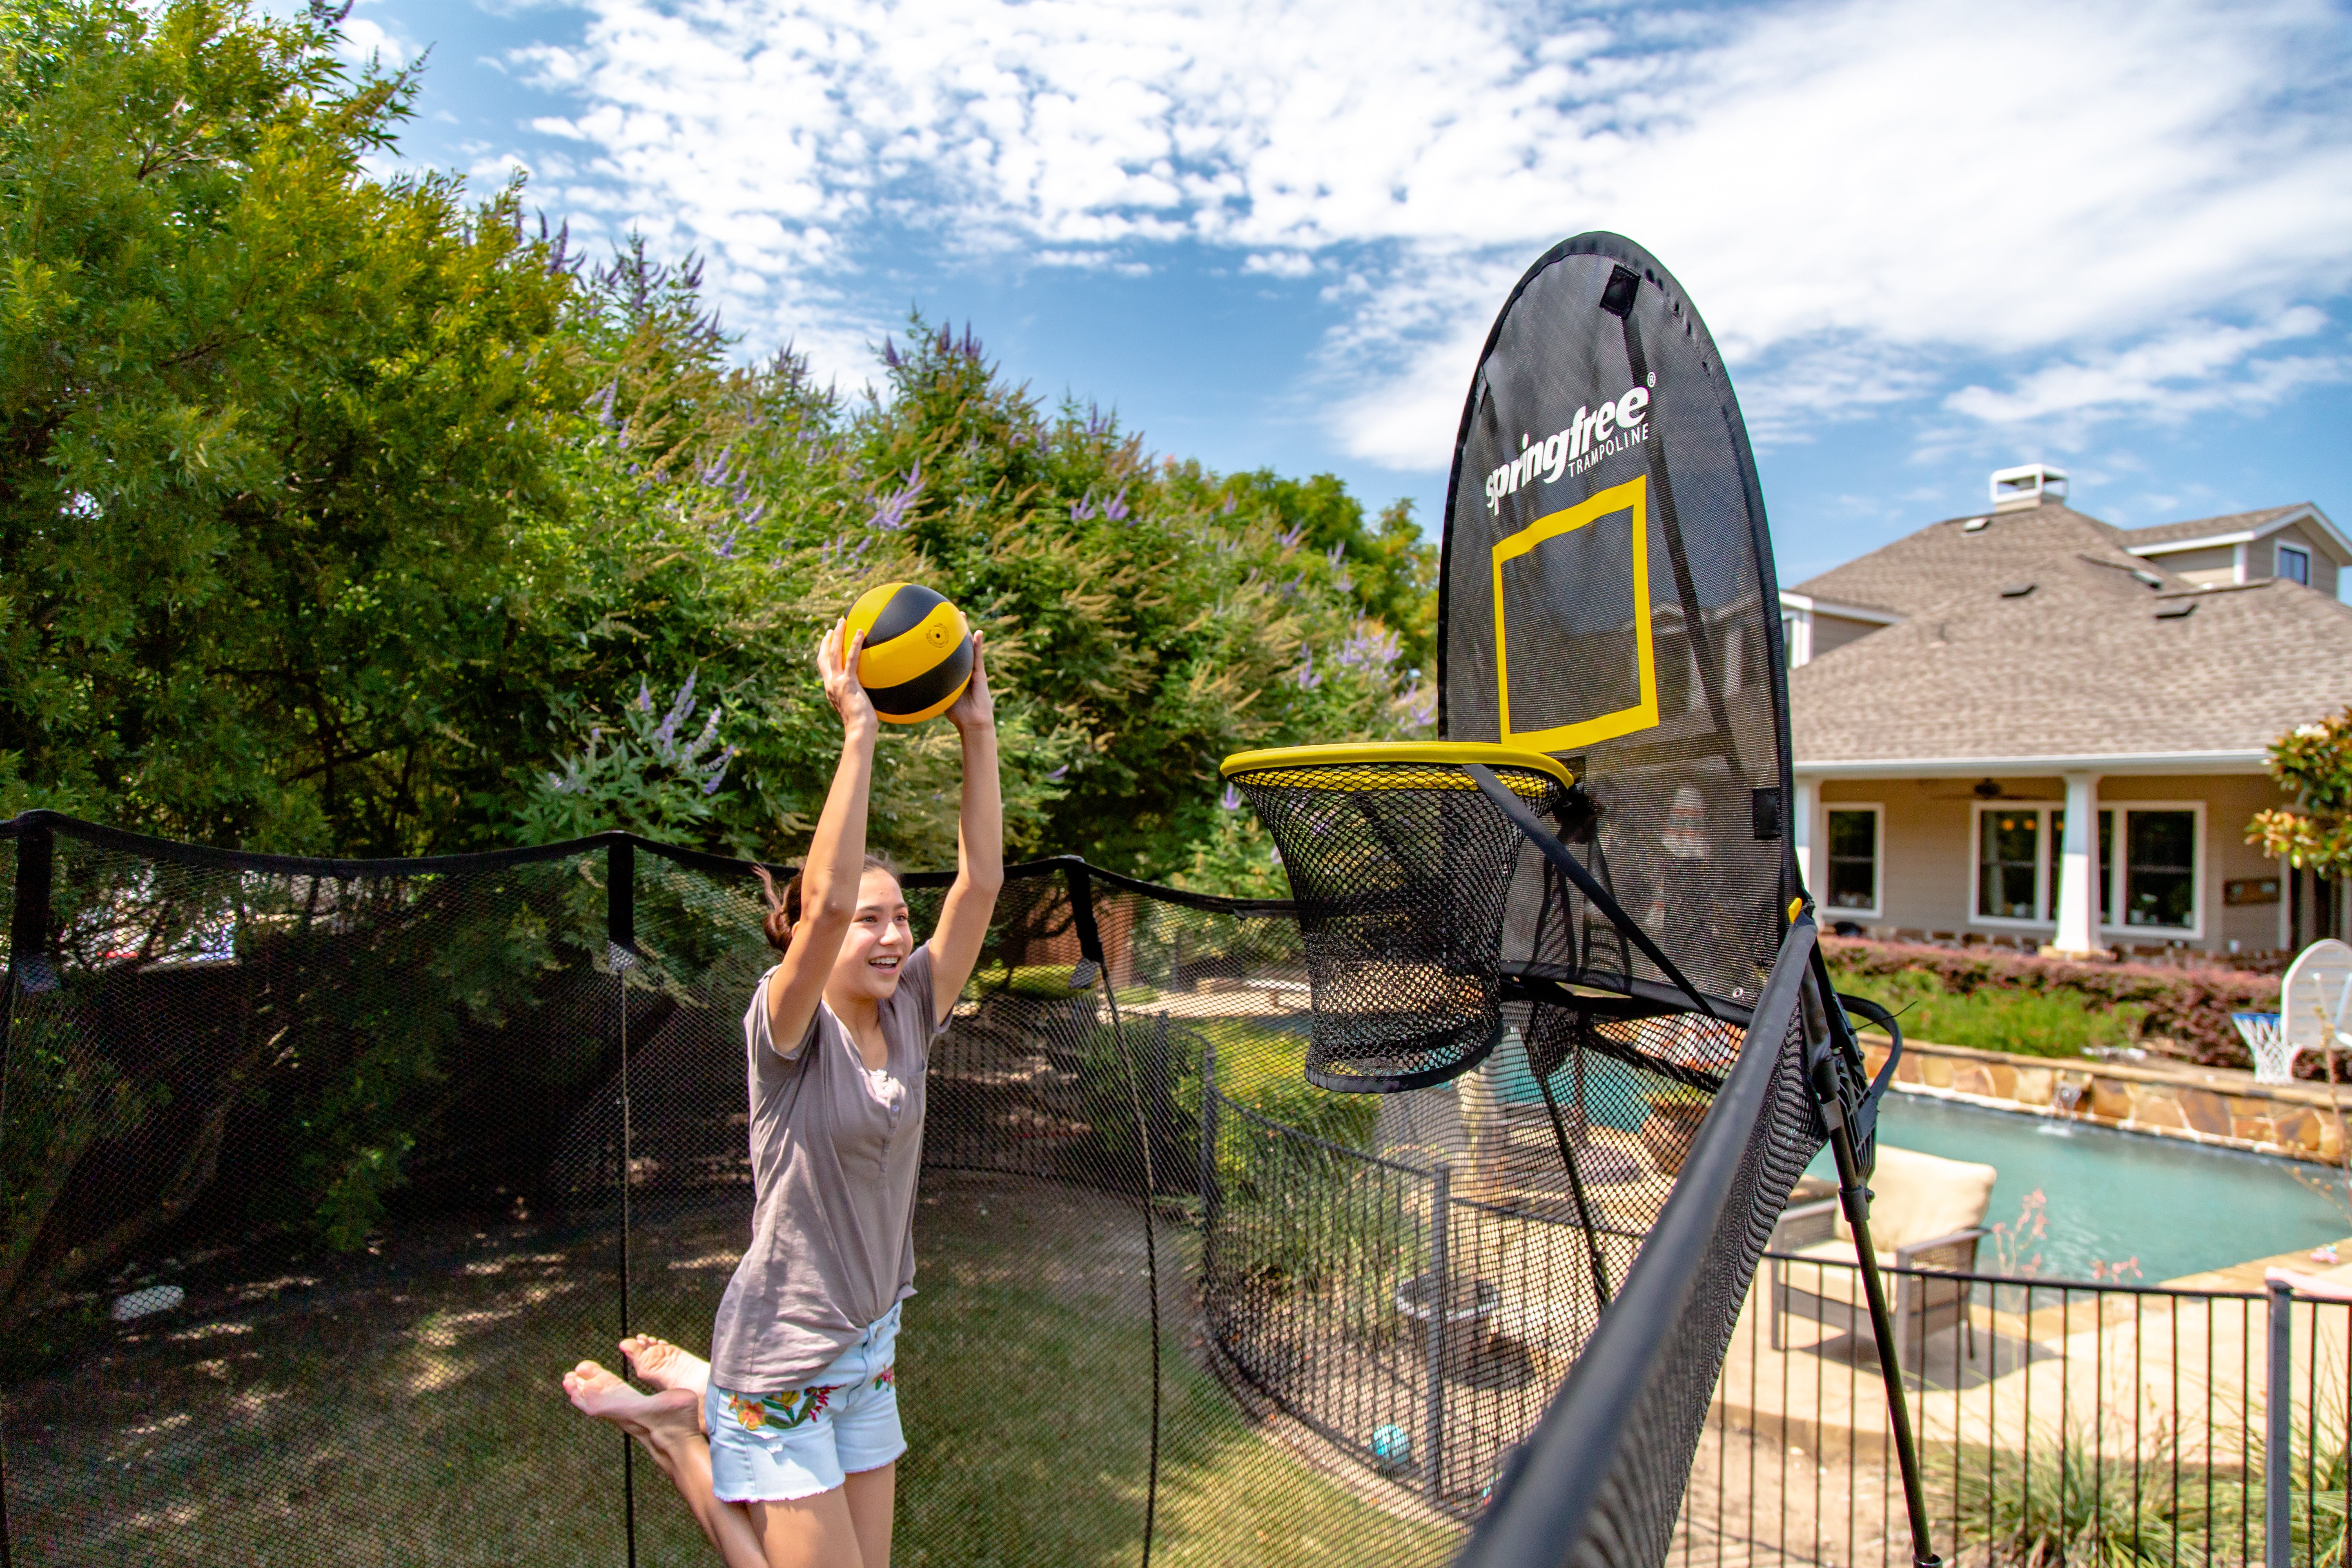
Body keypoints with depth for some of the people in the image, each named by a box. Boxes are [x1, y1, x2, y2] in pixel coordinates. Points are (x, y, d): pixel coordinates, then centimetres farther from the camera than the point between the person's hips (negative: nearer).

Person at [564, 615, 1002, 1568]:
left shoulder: (909, 1017, -2)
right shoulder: (789, 1031, -18)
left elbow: (980, 884, -9)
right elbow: (828, 899, -37)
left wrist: (977, 732, -15)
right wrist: (858, 734, -37)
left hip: (870, 1349, 7)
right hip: (784, 1356, -7)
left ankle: (699, 1402, 31)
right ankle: (676, 1426, 19)